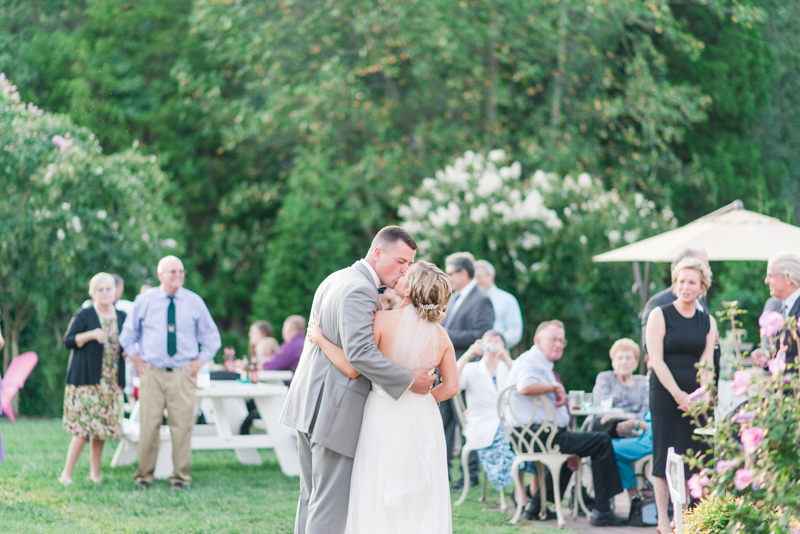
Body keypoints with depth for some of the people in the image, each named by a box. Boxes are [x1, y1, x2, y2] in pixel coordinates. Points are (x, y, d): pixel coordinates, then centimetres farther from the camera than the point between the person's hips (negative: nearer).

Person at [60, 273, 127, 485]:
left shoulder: (122, 317, 14)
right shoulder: (84, 315, -1)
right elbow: (68, 341, -6)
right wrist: (91, 334, -18)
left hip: (112, 381, 5)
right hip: (86, 379, -5)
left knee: (101, 428, 5)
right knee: (83, 427, -11)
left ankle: (95, 473, 13)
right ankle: (66, 473, -5)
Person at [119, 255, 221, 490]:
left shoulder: (194, 302, 5)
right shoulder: (144, 301, 5)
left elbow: (212, 338, 14)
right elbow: (128, 334, 18)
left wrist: (199, 361, 3)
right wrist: (136, 358, 7)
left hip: (183, 374, 0)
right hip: (151, 373, 0)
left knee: (182, 426, -3)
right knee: (149, 425, -3)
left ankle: (181, 477, 5)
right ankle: (144, 475, 7)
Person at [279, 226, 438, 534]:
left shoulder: (334, 280, 15)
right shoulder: (359, 290, -17)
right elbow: (360, 352, -28)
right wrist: (409, 381, -23)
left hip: (309, 403, 10)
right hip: (335, 409, -10)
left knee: (312, 496, 13)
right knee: (331, 501, -7)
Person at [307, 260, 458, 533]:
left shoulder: (383, 320, -14)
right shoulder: (440, 336, 0)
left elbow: (352, 367, -17)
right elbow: (450, 387, 2)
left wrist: (320, 339, -4)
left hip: (385, 419, -3)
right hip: (424, 421, 3)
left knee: (379, 505, 5)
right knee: (423, 506, 10)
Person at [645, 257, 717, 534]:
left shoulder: (708, 322, 11)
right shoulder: (660, 315, -1)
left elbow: (707, 363, 6)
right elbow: (656, 359, -7)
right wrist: (679, 395, -13)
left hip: (697, 398, 4)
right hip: (665, 395, -4)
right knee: (666, 455, -4)